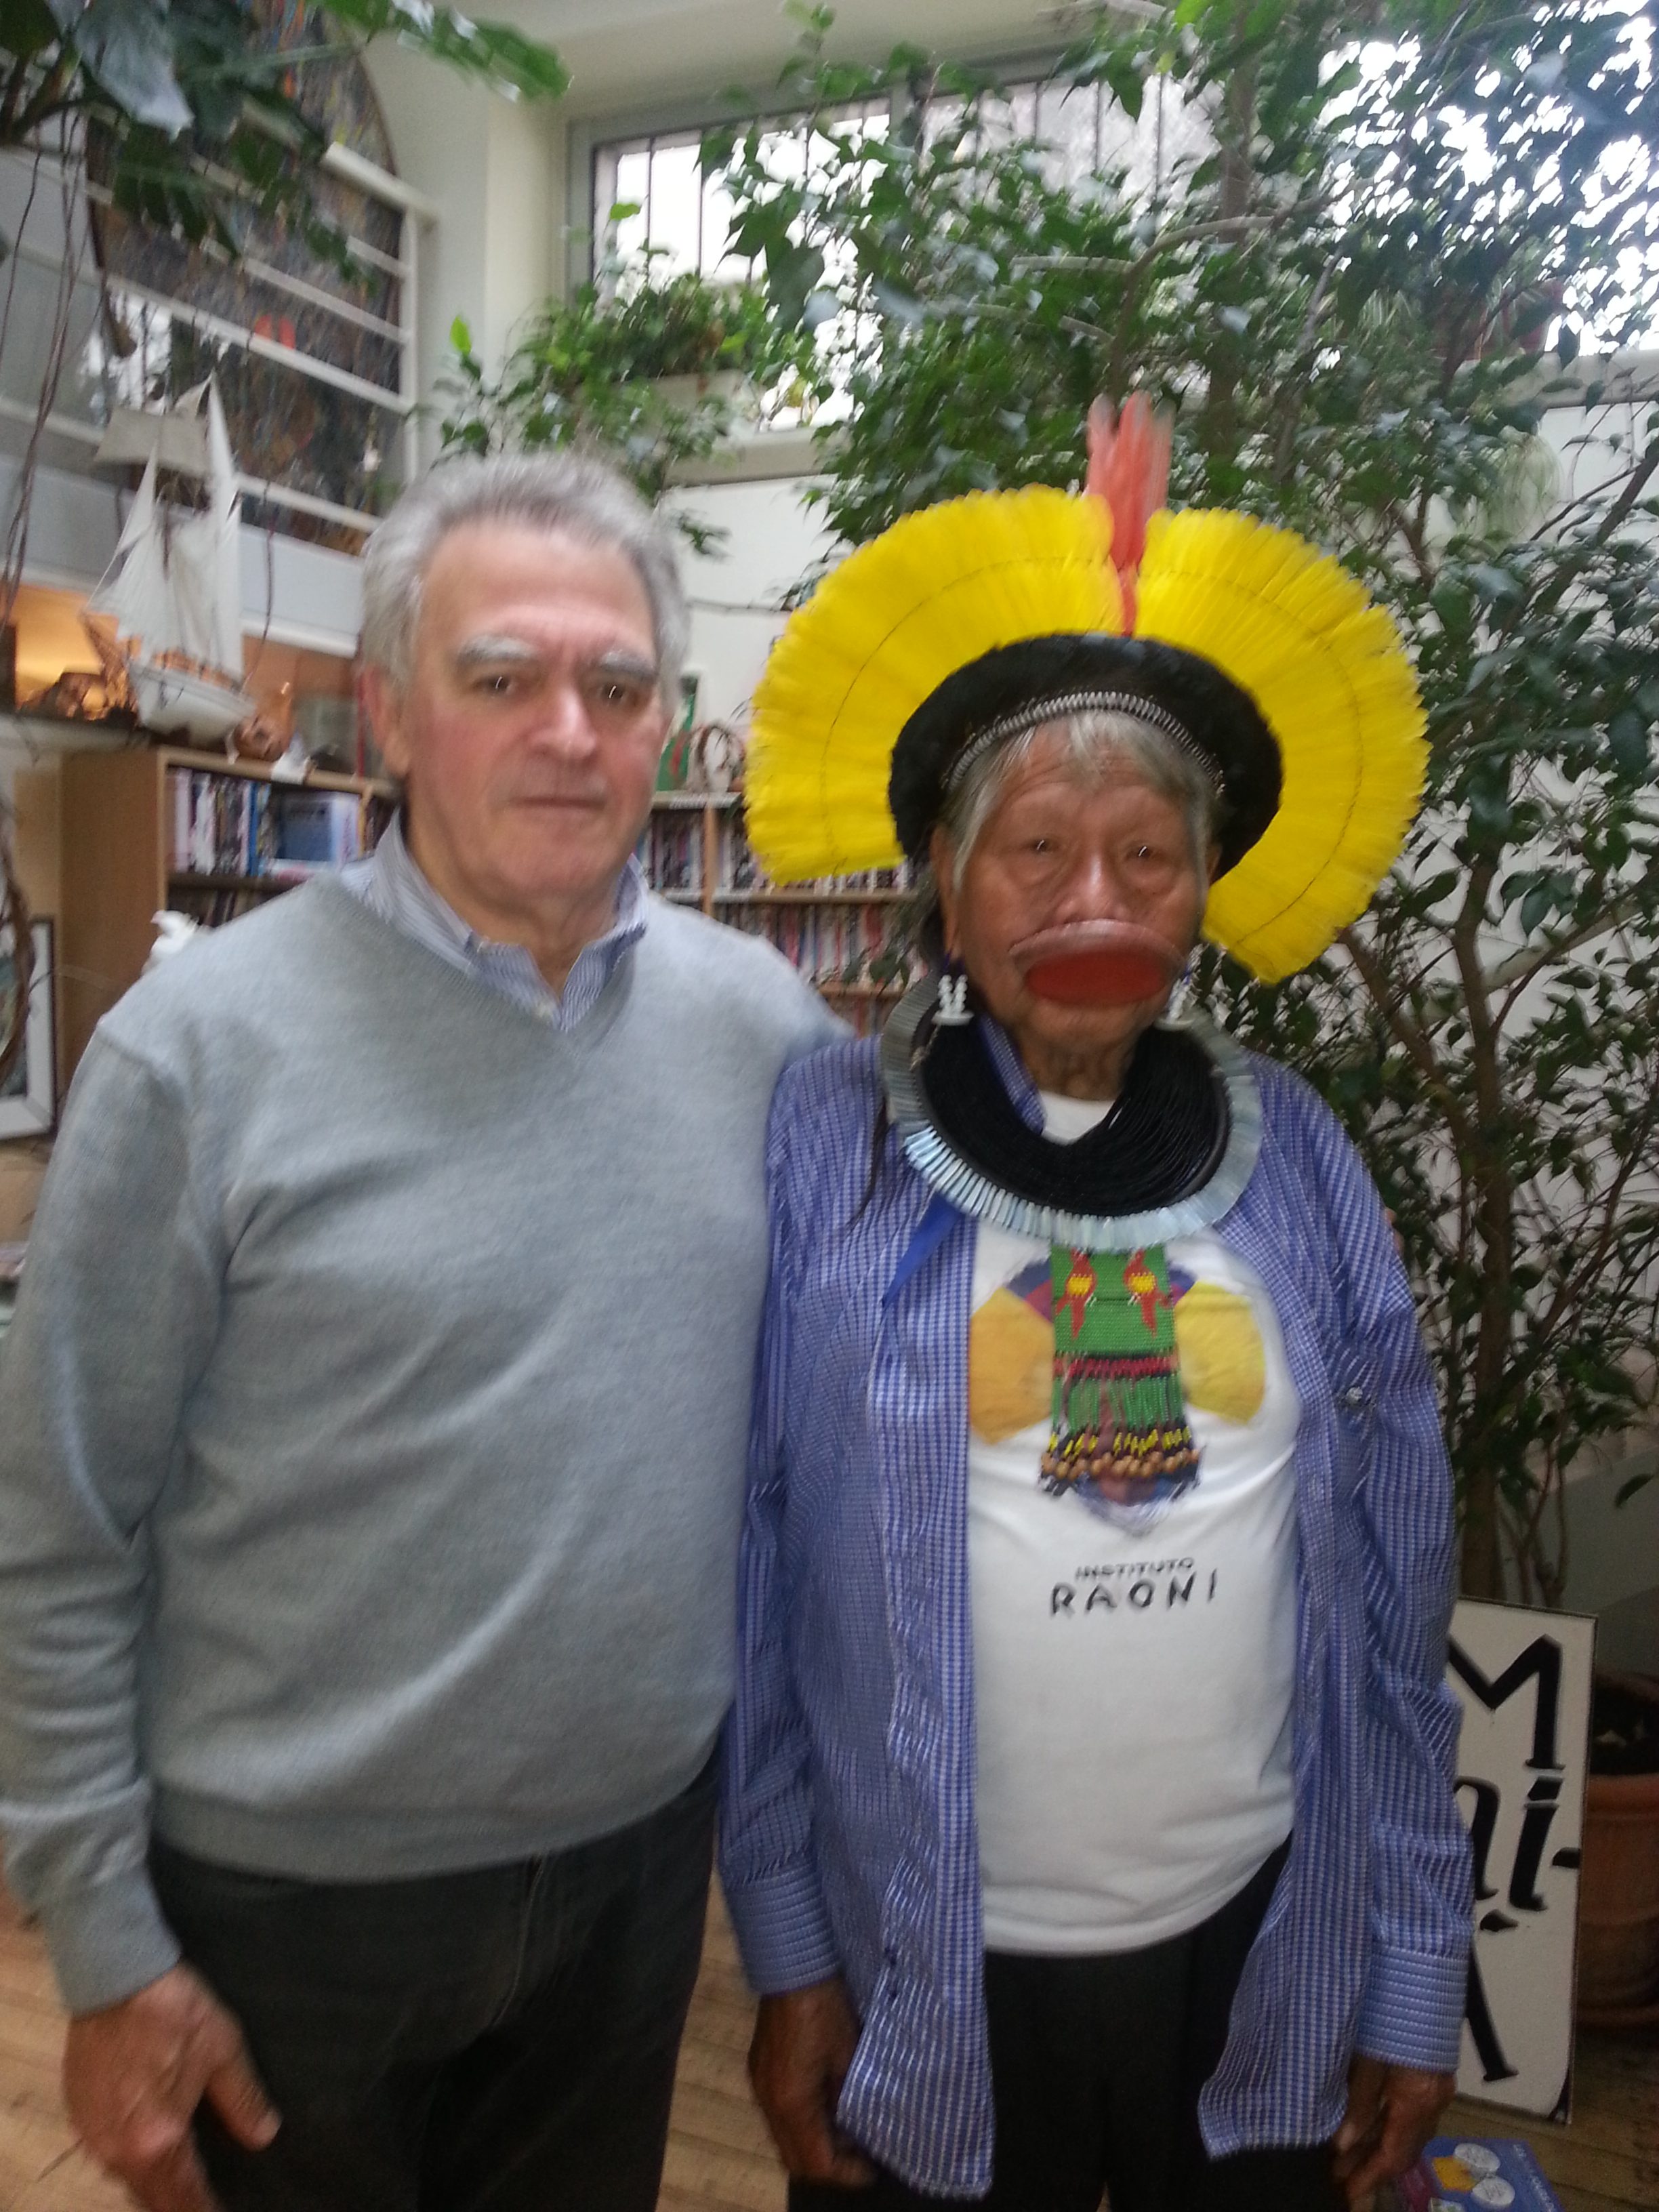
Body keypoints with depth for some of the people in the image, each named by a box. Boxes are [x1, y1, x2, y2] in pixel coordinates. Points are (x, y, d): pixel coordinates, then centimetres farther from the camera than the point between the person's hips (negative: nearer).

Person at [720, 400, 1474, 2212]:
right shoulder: (824, 1154, -11)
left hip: (1265, 1960, 3)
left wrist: (1415, 1967, 4)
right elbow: (751, 1579, -7)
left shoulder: (1292, 1160, -3)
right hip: (924, 1980, -2)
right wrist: (787, 1954, -4)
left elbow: (1388, 1596, 2)